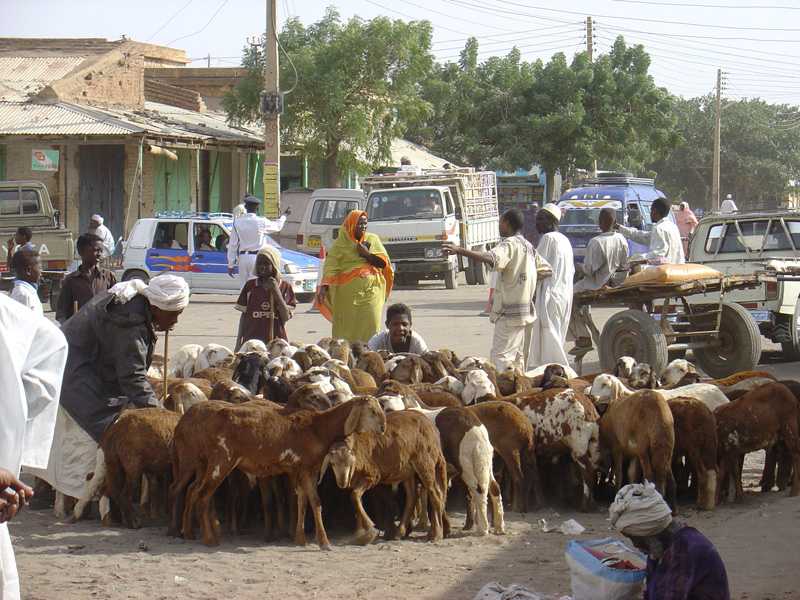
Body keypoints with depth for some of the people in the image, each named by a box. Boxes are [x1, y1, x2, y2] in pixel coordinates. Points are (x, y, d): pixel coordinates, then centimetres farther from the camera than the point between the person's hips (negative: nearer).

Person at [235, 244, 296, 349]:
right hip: (252, 340, 1)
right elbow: (244, 315, 11)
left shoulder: (285, 288, 5)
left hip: (276, 341, 0)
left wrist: (276, 290, -10)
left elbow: (286, 317, -5)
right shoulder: (250, 286, 7)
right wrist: (238, 344, 7)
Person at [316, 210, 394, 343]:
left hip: (371, 291, 2)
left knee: (371, 324, -7)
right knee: (348, 326, -6)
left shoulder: (373, 239, 12)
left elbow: (384, 262, 6)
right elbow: (330, 267, -5)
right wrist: (324, 287, -18)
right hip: (348, 292, -2)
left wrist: (367, 254, -8)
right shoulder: (341, 243, 4)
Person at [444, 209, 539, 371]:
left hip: (509, 313, -10)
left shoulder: (510, 244, -14)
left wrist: (460, 250, -41)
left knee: (499, 357, -14)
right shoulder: (528, 246, 15)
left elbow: (491, 258, -34)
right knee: (517, 357, 16)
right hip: (526, 310, 10)